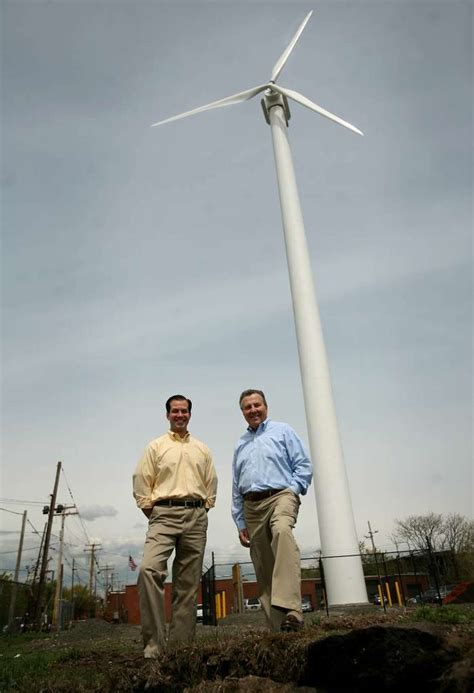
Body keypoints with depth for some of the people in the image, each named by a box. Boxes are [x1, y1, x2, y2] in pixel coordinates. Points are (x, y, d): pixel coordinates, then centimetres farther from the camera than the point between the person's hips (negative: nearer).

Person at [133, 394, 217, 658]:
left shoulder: (202, 449, 16)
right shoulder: (156, 446, 8)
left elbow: (211, 483, 18)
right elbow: (141, 481, 4)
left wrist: (202, 508, 8)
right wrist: (150, 509, -1)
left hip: (196, 517, 3)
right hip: (164, 513, -3)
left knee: (188, 584, 5)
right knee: (149, 569, -24)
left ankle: (181, 644, 14)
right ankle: (154, 642, -16)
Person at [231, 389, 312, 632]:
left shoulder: (282, 431, 8)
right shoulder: (241, 444, 21)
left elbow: (304, 466, 3)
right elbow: (236, 488, 20)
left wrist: (292, 491, -12)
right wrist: (240, 523, 14)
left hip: (280, 496, -5)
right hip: (251, 506, 5)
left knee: (282, 531, -36)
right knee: (263, 570, 3)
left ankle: (290, 610, -43)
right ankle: (278, 625, 12)